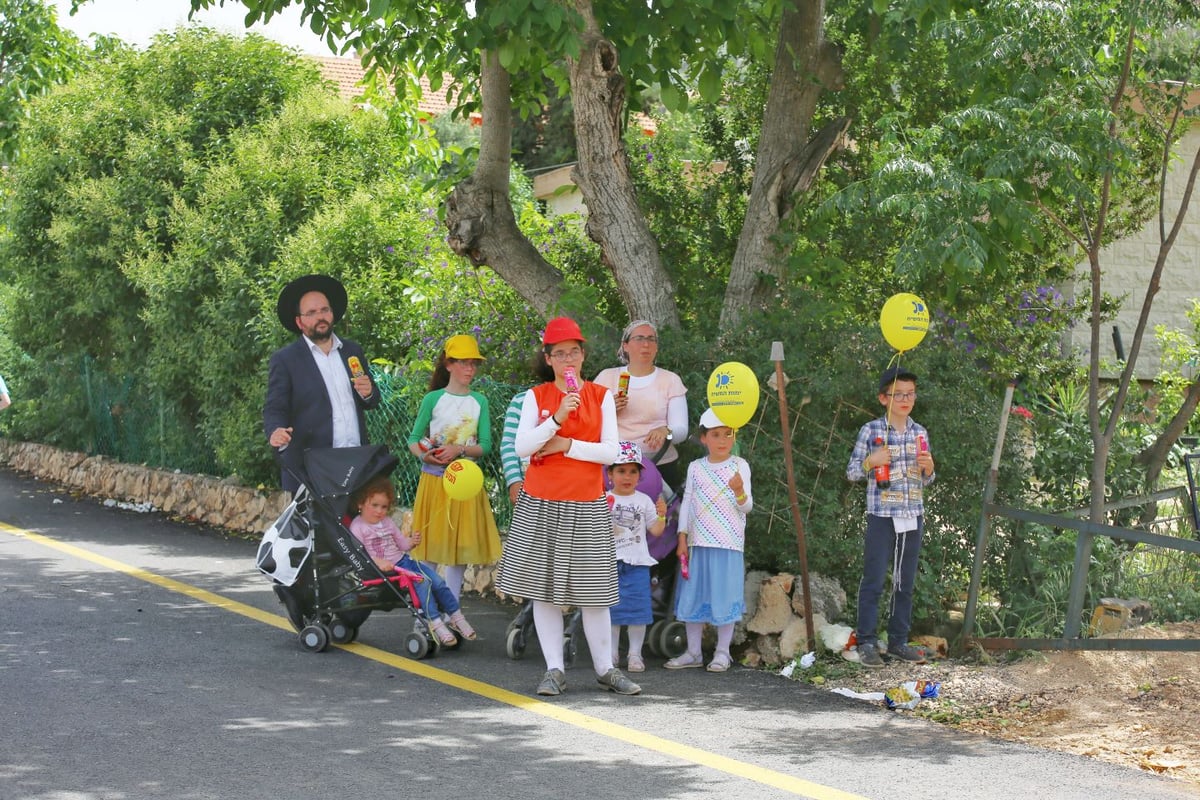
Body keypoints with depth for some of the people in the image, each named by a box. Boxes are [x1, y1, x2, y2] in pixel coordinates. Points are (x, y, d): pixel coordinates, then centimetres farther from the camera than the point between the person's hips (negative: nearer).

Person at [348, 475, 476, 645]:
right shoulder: (357, 526, -6)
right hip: (385, 569, -7)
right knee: (422, 581, -26)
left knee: (437, 581, -6)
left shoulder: (387, 522, 15)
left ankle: (456, 616, 6)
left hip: (403, 561, 7)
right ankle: (435, 622, -23)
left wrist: (412, 542, -4)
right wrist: (377, 562, -31)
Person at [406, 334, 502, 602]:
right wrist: (424, 455, -19)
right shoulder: (433, 399, -2)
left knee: (460, 547, 5)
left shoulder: (479, 401, 4)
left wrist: (459, 449, -18)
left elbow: (485, 446, -1)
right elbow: (413, 439, 1)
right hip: (434, 480, -2)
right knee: (431, 547, -1)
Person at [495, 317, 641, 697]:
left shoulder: (601, 396, 3)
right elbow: (522, 447, -8)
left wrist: (567, 445, -10)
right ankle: (554, 669, 9)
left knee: (593, 590, 1)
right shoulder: (536, 396, 3)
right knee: (544, 585, 1)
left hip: (587, 507, 0)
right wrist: (557, 418, -18)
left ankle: (605, 668, 11)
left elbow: (610, 452, -3)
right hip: (541, 505, 1)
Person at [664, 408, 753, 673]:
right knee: (694, 594, 6)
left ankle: (722, 652, 10)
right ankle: (693, 652, 15)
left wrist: (740, 492, -26)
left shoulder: (739, 466, 0)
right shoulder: (696, 468, 7)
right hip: (698, 542, 3)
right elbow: (687, 503, 9)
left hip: (728, 543, -3)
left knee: (725, 595, -1)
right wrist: (682, 538, 3)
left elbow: (747, 506, -4)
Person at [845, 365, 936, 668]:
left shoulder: (920, 433, 10)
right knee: (873, 581, -3)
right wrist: (871, 461, -18)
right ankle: (866, 643, 2)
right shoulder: (872, 431, -4)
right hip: (882, 515, -5)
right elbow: (852, 472, 0)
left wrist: (928, 469, -3)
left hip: (913, 517, 5)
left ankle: (898, 641, 18)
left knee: (905, 583, 10)